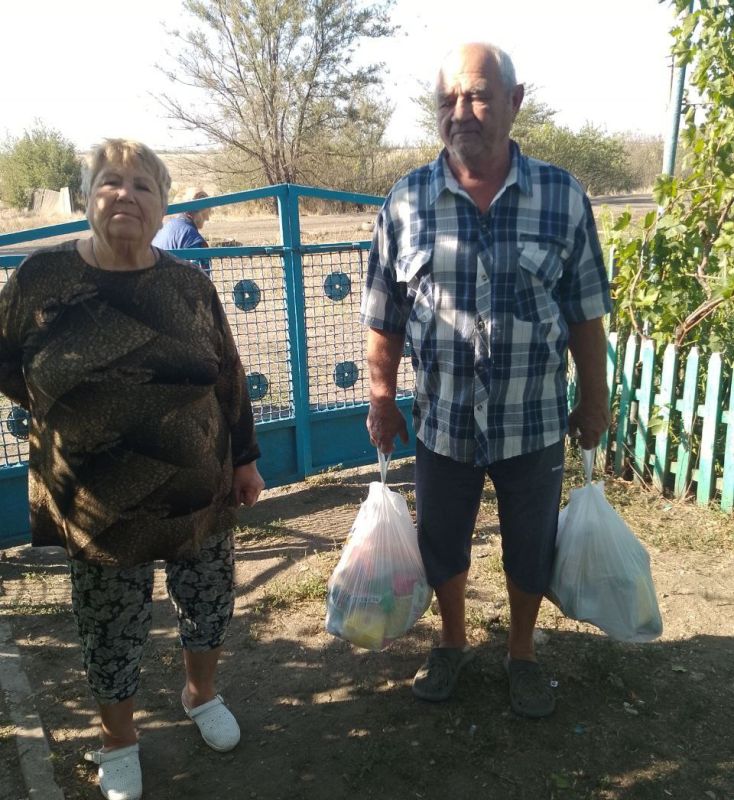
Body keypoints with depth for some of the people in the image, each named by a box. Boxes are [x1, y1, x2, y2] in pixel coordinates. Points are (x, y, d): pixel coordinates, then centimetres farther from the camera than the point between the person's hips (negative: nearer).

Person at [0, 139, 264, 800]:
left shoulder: (189, 285, -4)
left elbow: (229, 377, 3)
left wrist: (245, 458, 6)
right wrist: (64, 410, -3)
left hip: (199, 491, 2)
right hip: (99, 504, -2)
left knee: (210, 601, 18)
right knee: (111, 629, 13)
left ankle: (202, 695, 49)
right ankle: (118, 743, 41)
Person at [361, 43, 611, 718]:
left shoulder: (563, 197, -7)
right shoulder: (407, 201, -5)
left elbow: (586, 314, 0)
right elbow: (384, 319, 0)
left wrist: (594, 399, 3)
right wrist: (381, 402, 2)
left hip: (535, 423, 0)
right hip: (443, 423, 1)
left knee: (531, 550, 17)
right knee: (441, 545, 18)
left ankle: (522, 654, 44)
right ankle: (453, 644, 46)